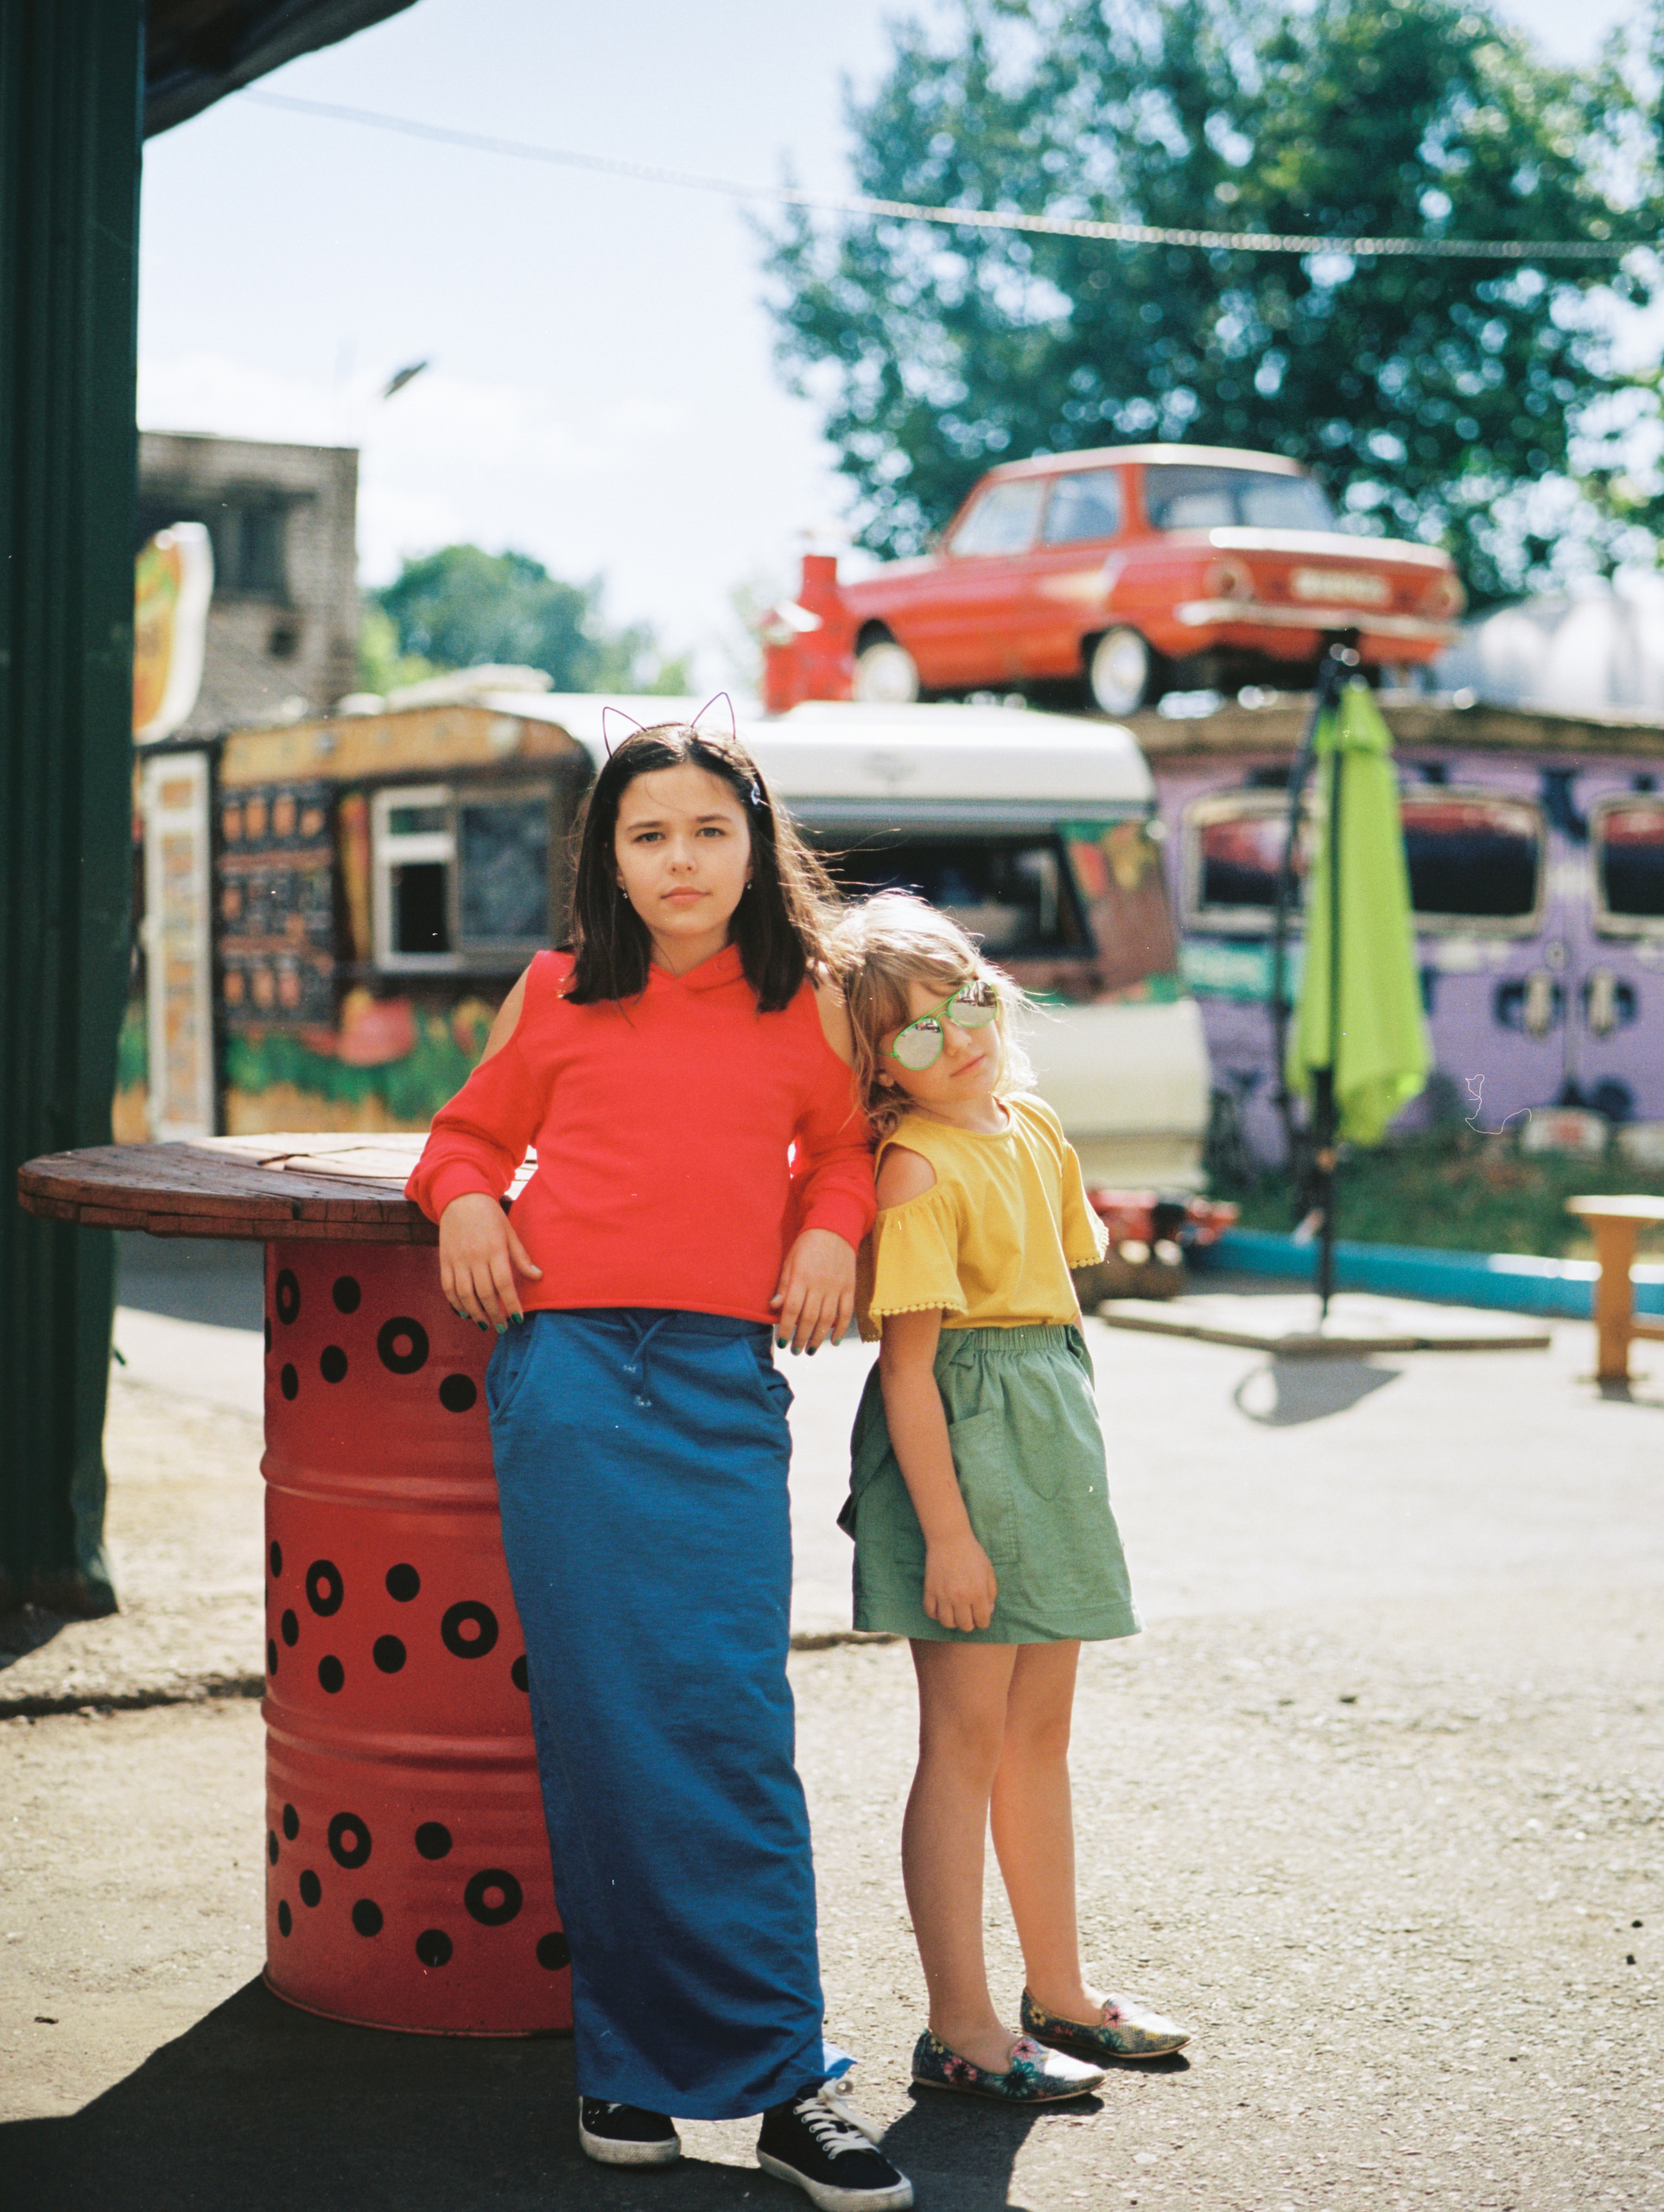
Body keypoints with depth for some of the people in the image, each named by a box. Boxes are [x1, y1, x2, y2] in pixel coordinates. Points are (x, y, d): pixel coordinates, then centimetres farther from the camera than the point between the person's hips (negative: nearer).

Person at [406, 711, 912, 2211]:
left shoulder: (807, 1008, 13)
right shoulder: (556, 996, 12)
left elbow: (842, 1145, 29)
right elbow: (474, 1127, 25)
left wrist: (832, 1228, 9)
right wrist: (463, 1198, 4)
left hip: (723, 1384, 0)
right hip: (567, 1370, 0)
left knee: (729, 1716, -7)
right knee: (602, 1719, -1)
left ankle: (779, 2081, 0)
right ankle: (629, 2057, 10)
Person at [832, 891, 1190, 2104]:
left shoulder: (1037, 1126, 9)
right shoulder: (915, 1168, -15)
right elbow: (908, 1364, -19)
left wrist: (1072, 1457, 18)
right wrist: (946, 1530, -21)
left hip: (1051, 1424, 8)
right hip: (959, 1434, -8)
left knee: (1041, 1730, 16)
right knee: (967, 1737, -3)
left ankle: (1060, 1993, 27)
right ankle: (960, 2027, 5)